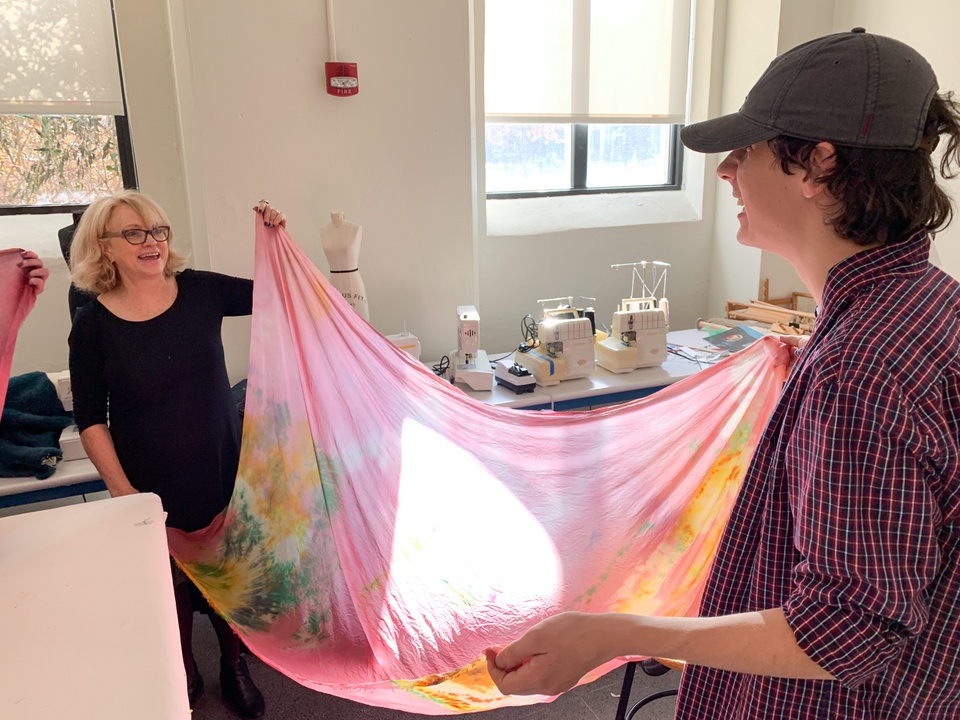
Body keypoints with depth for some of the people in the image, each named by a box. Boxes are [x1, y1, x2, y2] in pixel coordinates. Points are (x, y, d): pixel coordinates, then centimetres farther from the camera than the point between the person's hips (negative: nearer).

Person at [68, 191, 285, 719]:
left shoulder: (200, 291, -6)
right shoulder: (93, 323, -9)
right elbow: (90, 420, -6)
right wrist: (122, 490, -12)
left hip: (224, 473, 2)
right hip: (154, 487, -1)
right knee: (171, 582, 14)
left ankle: (235, 667, 39)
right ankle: (185, 676, 41)